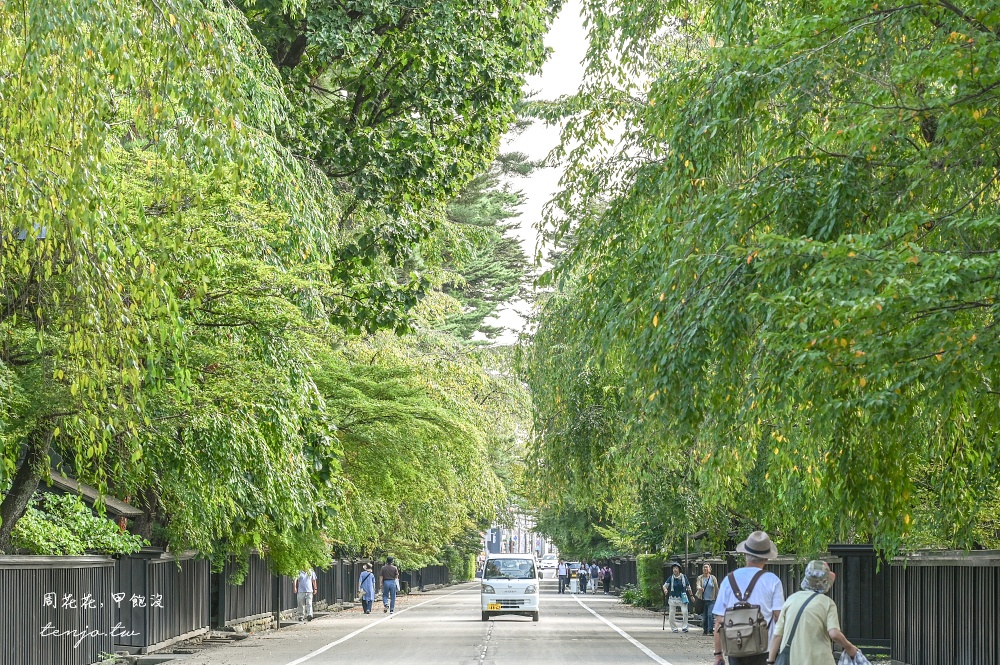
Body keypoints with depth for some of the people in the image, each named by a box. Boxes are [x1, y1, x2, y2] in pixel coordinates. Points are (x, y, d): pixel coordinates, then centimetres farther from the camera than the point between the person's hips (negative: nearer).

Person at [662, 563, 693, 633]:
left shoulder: (683, 577, 0)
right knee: (671, 614, 1)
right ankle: (674, 628, 16)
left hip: (682, 598, -1)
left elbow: (688, 587, 11)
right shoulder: (671, 578, -2)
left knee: (685, 611, -17)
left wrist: (691, 595, 15)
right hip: (673, 598, 1)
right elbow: (665, 585, -11)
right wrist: (665, 589, -34)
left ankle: (685, 627, -5)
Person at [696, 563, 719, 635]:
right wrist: (699, 588, -37)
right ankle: (705, 631, 20)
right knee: (704, 617, 6)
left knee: (710, 615, -15)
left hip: (711, 600, -1)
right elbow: (698, 585, -14)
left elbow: (716, 589, 7)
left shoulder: (713, 578, 3)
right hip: (703, 600, 1)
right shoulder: (700, 578, 4)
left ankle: (710, 631, -15)